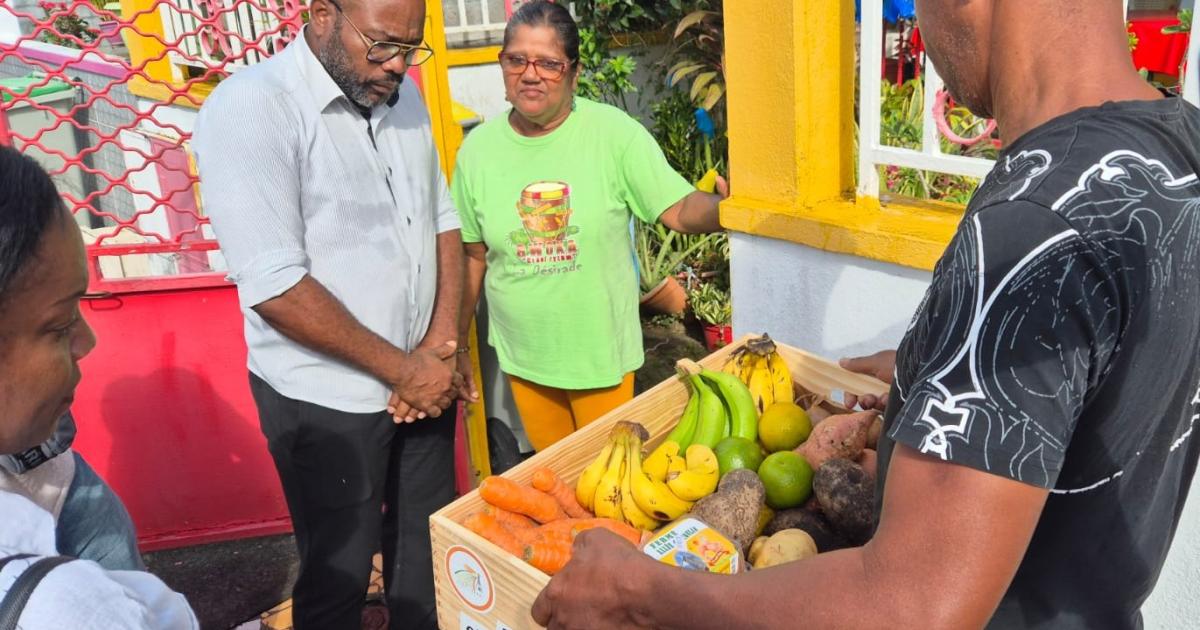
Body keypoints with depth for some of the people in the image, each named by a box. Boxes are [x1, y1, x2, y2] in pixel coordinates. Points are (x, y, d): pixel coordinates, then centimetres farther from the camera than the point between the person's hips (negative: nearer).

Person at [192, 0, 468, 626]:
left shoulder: (403, 95, 4)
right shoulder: (252, 107, -18)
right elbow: (275, 287, -22)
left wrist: (440, 344, -4)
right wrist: (402, 369, -16)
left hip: (422, 378, 6)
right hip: (328, 402, -6)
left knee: (430, 551, 19)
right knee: (340, 573, 12)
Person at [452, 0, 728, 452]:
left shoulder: (613, 132, -13)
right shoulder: (478, 149, -5)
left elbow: (680, 208, -17)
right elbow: (472, 255, 3)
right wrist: (456, 348, 9)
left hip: (603, 351, -2)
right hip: (524, 355, 3)